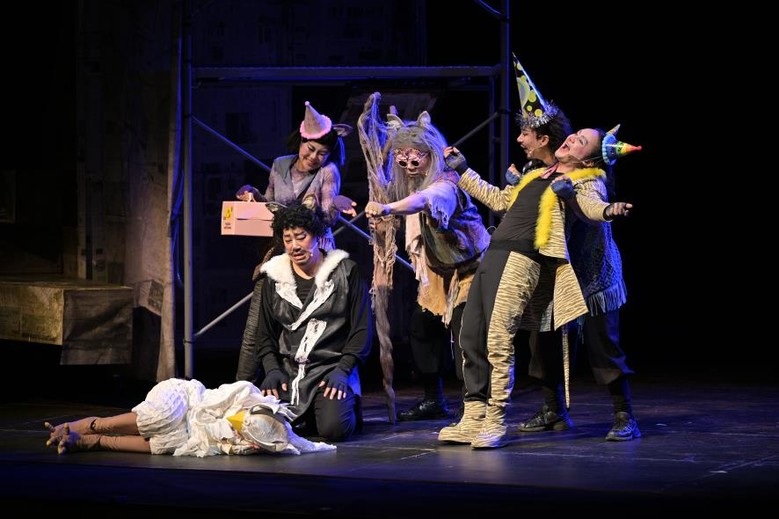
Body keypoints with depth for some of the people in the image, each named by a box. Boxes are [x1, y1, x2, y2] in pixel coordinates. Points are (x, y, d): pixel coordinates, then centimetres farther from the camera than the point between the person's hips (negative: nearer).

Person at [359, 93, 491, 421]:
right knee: (422, 328, 9)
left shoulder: (445, 184, -28)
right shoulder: (406, 183, -2)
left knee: (464, 335, -17)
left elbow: (424, 200, -51)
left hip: (470, 268, -9)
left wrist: (387, 208, -69)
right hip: (439, 271, 9)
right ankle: (434, 401, 22)